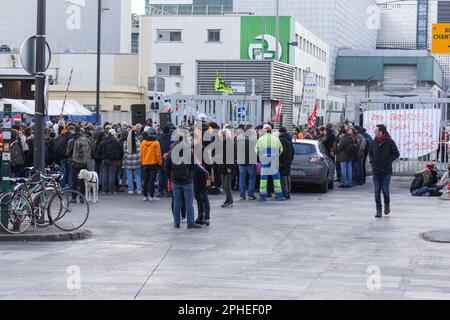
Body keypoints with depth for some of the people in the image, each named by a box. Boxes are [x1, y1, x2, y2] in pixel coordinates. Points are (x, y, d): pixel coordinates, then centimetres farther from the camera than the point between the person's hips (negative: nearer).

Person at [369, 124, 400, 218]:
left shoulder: (389, 142, -7)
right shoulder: (374, 142, 5)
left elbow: (396, 154, -2)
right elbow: (370, 153, 21)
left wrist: (388, 161, -11)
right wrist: (372, 160, 3)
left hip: (386, 171, -4)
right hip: (375, 171, 4)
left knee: (385, 190, -2)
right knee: (377, 191, 2)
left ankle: (387, 204, 27)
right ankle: (379, 210, 9)